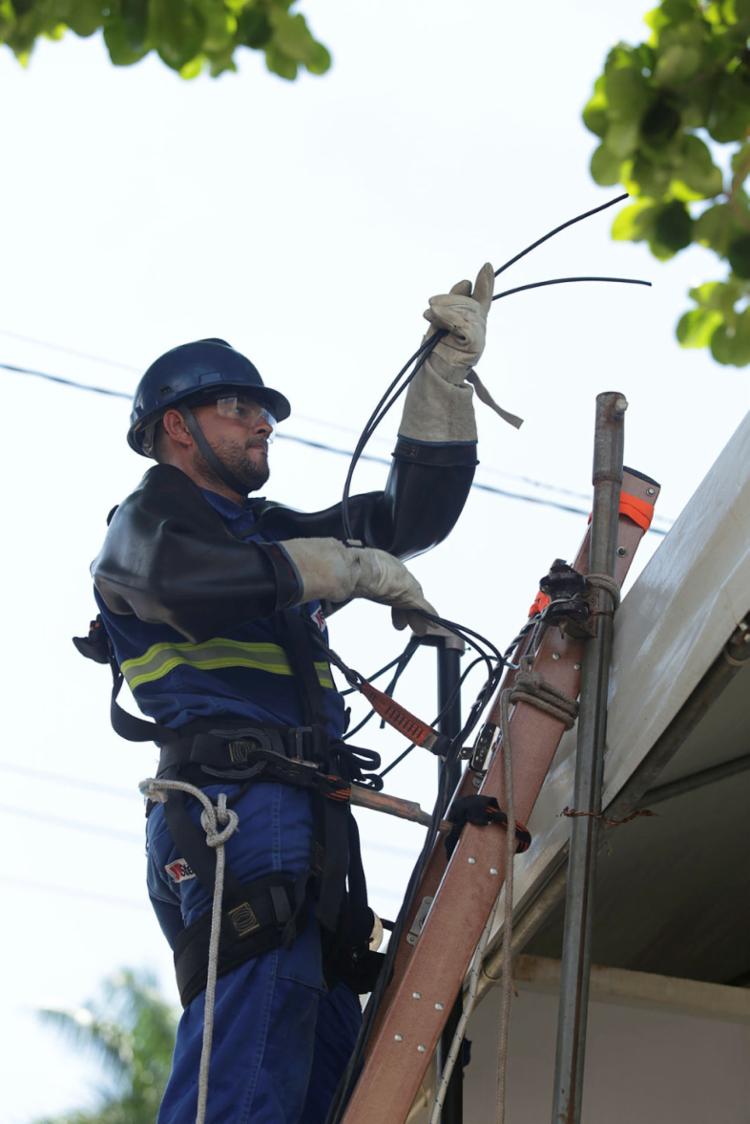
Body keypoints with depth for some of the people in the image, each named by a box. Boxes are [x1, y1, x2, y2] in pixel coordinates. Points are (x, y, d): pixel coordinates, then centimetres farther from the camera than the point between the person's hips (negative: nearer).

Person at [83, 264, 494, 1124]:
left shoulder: (275, 532, 30)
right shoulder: (145, 520, 10)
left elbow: (418, 512, 26)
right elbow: (198, 585, -15)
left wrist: (447, 370, 19)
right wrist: (355, 567, -8)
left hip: (308, 824, 8)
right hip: (233, 803, -8)